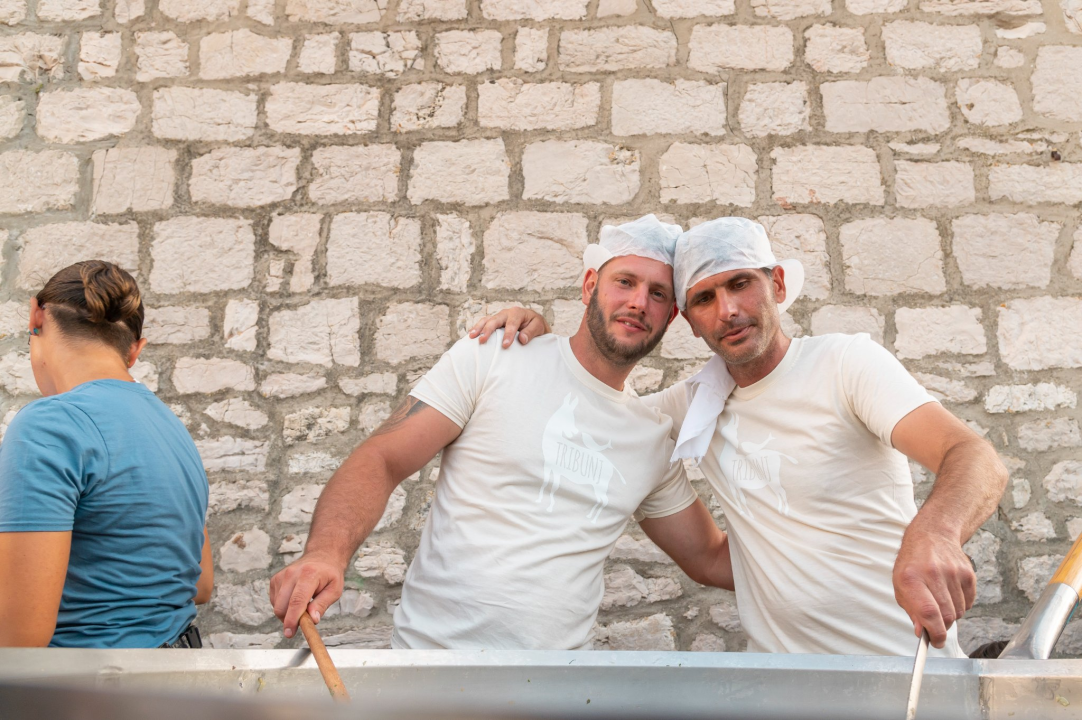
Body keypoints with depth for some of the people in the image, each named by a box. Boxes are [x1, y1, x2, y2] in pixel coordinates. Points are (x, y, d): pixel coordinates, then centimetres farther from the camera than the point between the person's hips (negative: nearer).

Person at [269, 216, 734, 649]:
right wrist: (326, 552, -25)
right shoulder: (491, 359, -3)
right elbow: (381, 460, -8)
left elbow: (710, 559, 19)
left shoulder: (654, 439, 11)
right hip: (431, 648, -3)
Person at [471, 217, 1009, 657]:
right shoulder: (694, 405, 8)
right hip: (783, 677, 3)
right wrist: (536, 332, 0)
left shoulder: (845, 360, -8)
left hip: (907, 660, -3)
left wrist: (933, 531, -43)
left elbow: (977, 460, -20)